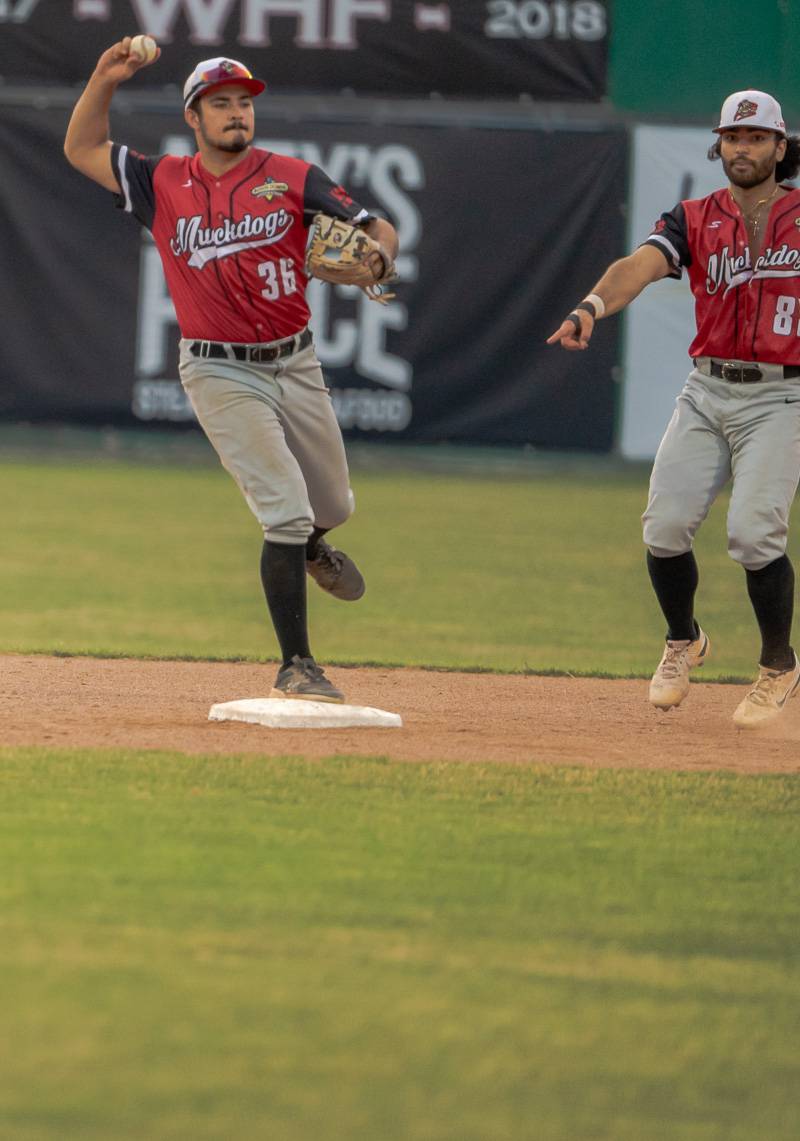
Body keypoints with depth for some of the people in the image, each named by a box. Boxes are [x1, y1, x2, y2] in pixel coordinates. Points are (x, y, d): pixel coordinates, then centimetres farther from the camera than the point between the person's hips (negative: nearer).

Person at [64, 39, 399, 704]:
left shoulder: (292, 177, 0)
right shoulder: (164, 184, 3)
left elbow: (376, 228, -6)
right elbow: (82, 150, 9)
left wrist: (379, 257, -29)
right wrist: (105, 81, -5)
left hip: (296, 366, 3)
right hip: (221, 375, -3)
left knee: (332, 506, 16)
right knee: (286, 511, -14)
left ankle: (308, 546, 56)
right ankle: (296, 666, -7)